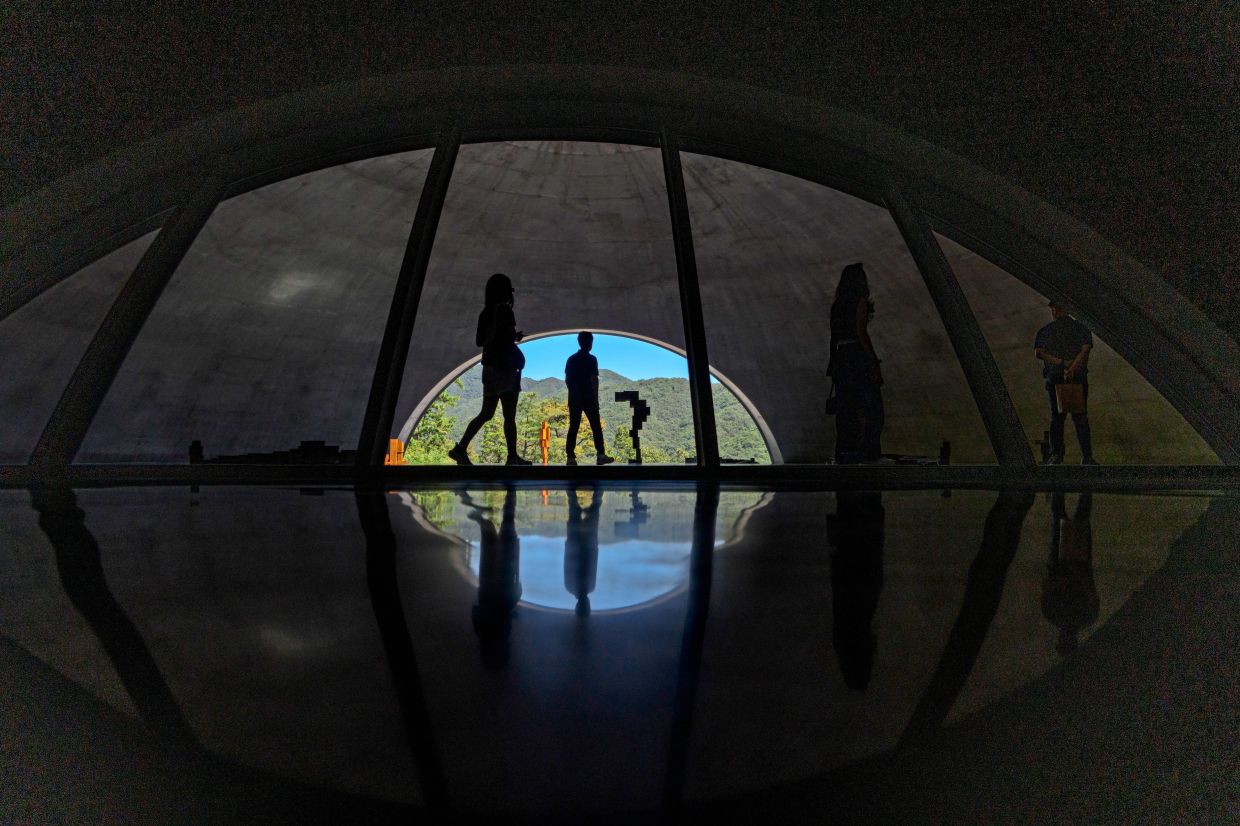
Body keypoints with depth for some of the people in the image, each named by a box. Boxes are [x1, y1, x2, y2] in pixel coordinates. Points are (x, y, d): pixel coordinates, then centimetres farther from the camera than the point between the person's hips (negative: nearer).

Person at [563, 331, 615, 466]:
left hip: (574, 398, 4)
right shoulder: (591, 359, -8)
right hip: (589, 398, -4)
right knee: (596, 427, 4)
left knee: (573, 427, 3)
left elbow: (567, 380, 9)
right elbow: (594, 380, -12)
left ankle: (571, 456, -2)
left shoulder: (571, 359, 8)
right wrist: (596, 398, -9)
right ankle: (601, 454, 3)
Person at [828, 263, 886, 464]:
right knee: (873, 408, -1)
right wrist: (874, 360, -13)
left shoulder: (837, 304, 14)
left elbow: (836, 334, 10)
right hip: (858, 358, -7)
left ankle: (843, 455, 6)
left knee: (846, 409, 7)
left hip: (840, 358, 7)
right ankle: (872, 454, -4)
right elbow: (861, 332, -13)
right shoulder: (860, 302, -5)